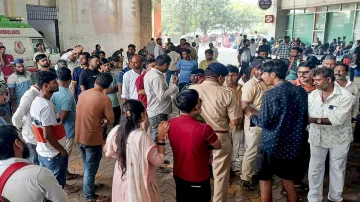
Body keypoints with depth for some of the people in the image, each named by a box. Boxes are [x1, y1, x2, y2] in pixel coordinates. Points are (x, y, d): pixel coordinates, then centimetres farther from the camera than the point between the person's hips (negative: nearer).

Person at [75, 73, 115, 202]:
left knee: (87, 165, 24)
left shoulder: (82, 94, 2)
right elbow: (111, 121, -12)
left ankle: (90, 185, 42)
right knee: (91, 167, 8)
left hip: (80, 136, 7)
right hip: (92, 138, -7)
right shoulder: (105, 99, -19)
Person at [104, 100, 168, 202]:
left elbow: (109, 153, 6)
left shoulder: (116, 131, -11)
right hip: (138, 184, -5)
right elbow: (159, 160, -21)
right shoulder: (141, 136, -29)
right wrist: (161, 137, -17)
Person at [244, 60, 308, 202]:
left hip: (271, 144, -6)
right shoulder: (301, 92, 2)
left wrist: (247, 111, 0)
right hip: (292, 145, 6)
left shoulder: (270, 94, -17)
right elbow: (305, 119, 9)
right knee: (288, 182, 17)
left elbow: (263, 122, -15)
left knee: (265, 181, 11)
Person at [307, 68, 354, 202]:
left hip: (338, 139, -3)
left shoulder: (345, 96, -19)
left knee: (337, 169, 16)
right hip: (317, 137, 3)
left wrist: (314, 120, -30)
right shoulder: (313, 95, -3)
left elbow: (338, 119, -28)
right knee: (315, 169, 12)